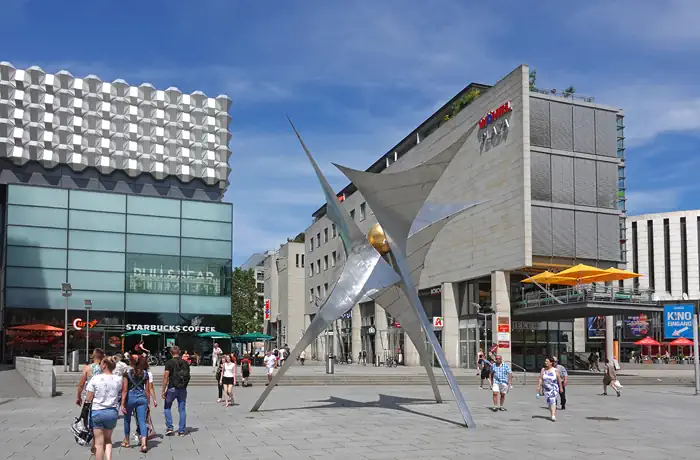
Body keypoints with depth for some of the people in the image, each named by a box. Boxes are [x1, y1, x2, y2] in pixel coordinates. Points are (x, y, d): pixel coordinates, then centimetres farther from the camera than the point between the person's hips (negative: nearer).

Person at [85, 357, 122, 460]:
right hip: (112, 412, 3)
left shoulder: (95, 379, -11)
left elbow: (88, 399, -7)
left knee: (99, 443, 5)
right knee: (108, 439, 19)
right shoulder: (118, 379, -3)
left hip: (97, 412, -3)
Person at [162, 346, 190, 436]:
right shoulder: (185, 363, 5)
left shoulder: (169, 363, -9)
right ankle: (181, 431, 8)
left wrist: (163, 391, -7)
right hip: (183, 389, 3)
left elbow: (166, 377, -11)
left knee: (167, 407, 15)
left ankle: (169, 428, 8)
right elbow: (188, 376, 10)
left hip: (172, 388, -3)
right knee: (182, 409, 8)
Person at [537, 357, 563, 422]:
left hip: (554, 389, -4)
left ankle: (553, 416, -24)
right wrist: (539, 387, -6)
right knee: (549, 402, 9)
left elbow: (559, 380, 0)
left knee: (553, 401, -17)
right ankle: (553, 414, 25)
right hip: (546, 389, 4)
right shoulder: (543, 370, 2)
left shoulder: (555, 370, -6)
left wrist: (561, 388, 3)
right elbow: (540, 379, 0)